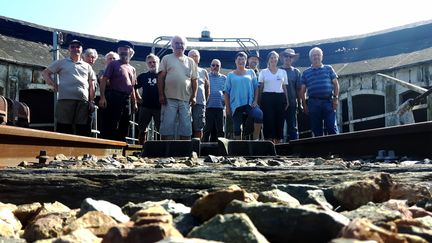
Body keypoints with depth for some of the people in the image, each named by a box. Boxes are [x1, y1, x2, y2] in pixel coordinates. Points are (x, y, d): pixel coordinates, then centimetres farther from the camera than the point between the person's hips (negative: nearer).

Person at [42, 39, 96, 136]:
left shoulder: (87, 66, 22)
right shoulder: (61, 63, 16)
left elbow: (91, 85, 19)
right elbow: (45, 73, 16)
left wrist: (91, 101, 9)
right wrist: (53, 84, 0)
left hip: (83, 100, 2)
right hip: (65, 99, -2)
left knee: (82, 129, 1)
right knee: (63, 128, -5)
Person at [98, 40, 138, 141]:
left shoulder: (132, 69, 20)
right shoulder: (114, 64, 6)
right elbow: (104, 80, -3)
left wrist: (134, 103, 13)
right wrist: (102, 97, -15)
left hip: (126, 100, 6)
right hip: (113, 97, -6)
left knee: (124, 128, 8)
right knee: (109, 127, -10)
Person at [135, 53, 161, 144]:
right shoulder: (142, 76, 10)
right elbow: (135, 88, 21)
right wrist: (138, 98, 12)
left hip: (159, 107, -2)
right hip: (145, 106, 3)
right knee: (142, 129, 8)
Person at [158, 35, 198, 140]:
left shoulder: (190, 61, 15)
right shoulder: (166, 59, 8)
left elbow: (194, 80, 13)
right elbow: (161, 77, 3)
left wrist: (194, 96, 3)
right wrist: (161, 95, -6)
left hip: (186, 99, 2)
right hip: (169, 98, -2)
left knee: (186, 126, 3)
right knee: (167, 125, -3)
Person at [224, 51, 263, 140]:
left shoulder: (251, 72, 13)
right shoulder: (231, 75, 11)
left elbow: (256, 87, 9)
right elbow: (226, 92, 9)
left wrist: (255, 101, -4)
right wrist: (227, 107, 3)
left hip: (249, 103, -1)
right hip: (236, 104, 1)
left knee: (259, 114, -29)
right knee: (236, 127, 3)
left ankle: (256, 139, -19)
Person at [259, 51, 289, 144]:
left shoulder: (283, 72, 13)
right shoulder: (263, 72, 8)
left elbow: (284, 87, 14)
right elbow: (260, 88, 5)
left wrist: (287, 101, 6)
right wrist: (259, 101, -4)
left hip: (280, 98, 2)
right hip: (267, 97, -2)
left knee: (279, 120, 0)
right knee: (268, 120, -7)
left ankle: (278, 141, 8)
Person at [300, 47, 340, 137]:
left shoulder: (328, 68, 13)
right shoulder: (306, 73, 13)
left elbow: (335, 84, 10)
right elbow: (302, 90, 11)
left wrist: (336, 98, -2)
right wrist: (304, 105, 3)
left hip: (328, 101, -1)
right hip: (313, 103, 1)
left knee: (332, 127, -5)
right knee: (316, 129, 4)